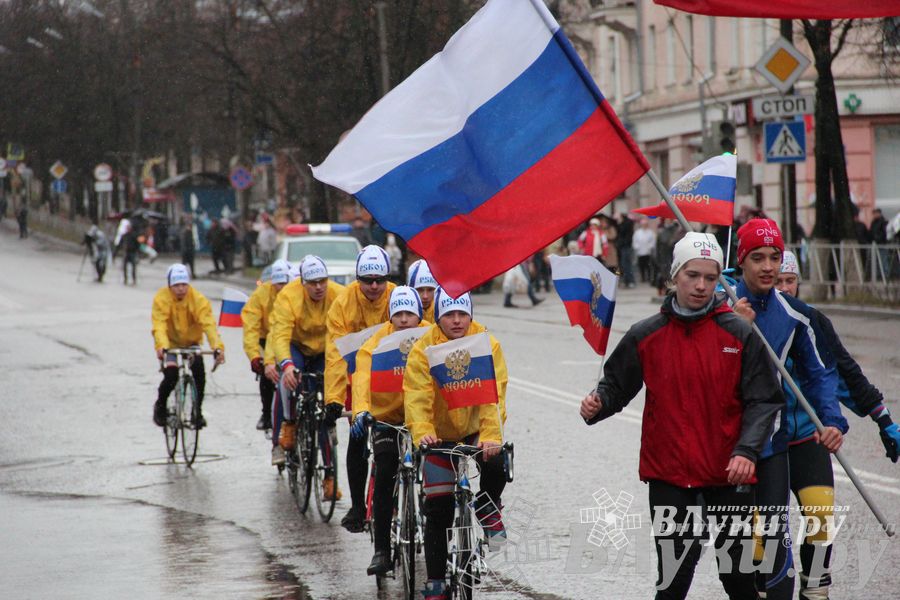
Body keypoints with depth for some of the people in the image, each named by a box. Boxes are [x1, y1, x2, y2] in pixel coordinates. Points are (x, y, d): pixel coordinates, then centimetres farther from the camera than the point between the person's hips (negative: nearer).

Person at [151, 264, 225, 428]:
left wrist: (218, 347, -47)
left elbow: (208, 324, -32)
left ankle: (197, 410, -5)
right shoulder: (161, 299, -23)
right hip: (170, 343, -1)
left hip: (191, 342, 1)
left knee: (199, 370, -23)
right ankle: (160, 407, 10)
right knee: (171, 375, -20)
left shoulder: (198, 299, -21)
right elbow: (159, 326, -34)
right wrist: (161, 347, -53)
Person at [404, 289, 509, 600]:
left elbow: (494, 395, -22)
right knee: (438, 511, 0)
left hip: (476, 431, 0)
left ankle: (487, 506, 3)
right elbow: (417, 398, -25)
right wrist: (422, 434, -42)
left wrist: (492, 436, -36)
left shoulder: (487, 344, -15)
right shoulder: (423, 349, -16)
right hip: (439, 435, 0)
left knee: (497, 465, -31)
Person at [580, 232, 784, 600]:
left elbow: (763, 400, -3)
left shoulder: (740, 334, -2)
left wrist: (747, 450, -16)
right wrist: (598, 403, -12)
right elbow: (617, 384, 11)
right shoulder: (646, 336, 3)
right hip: (668, 475, 1)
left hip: (729, 475, -1)